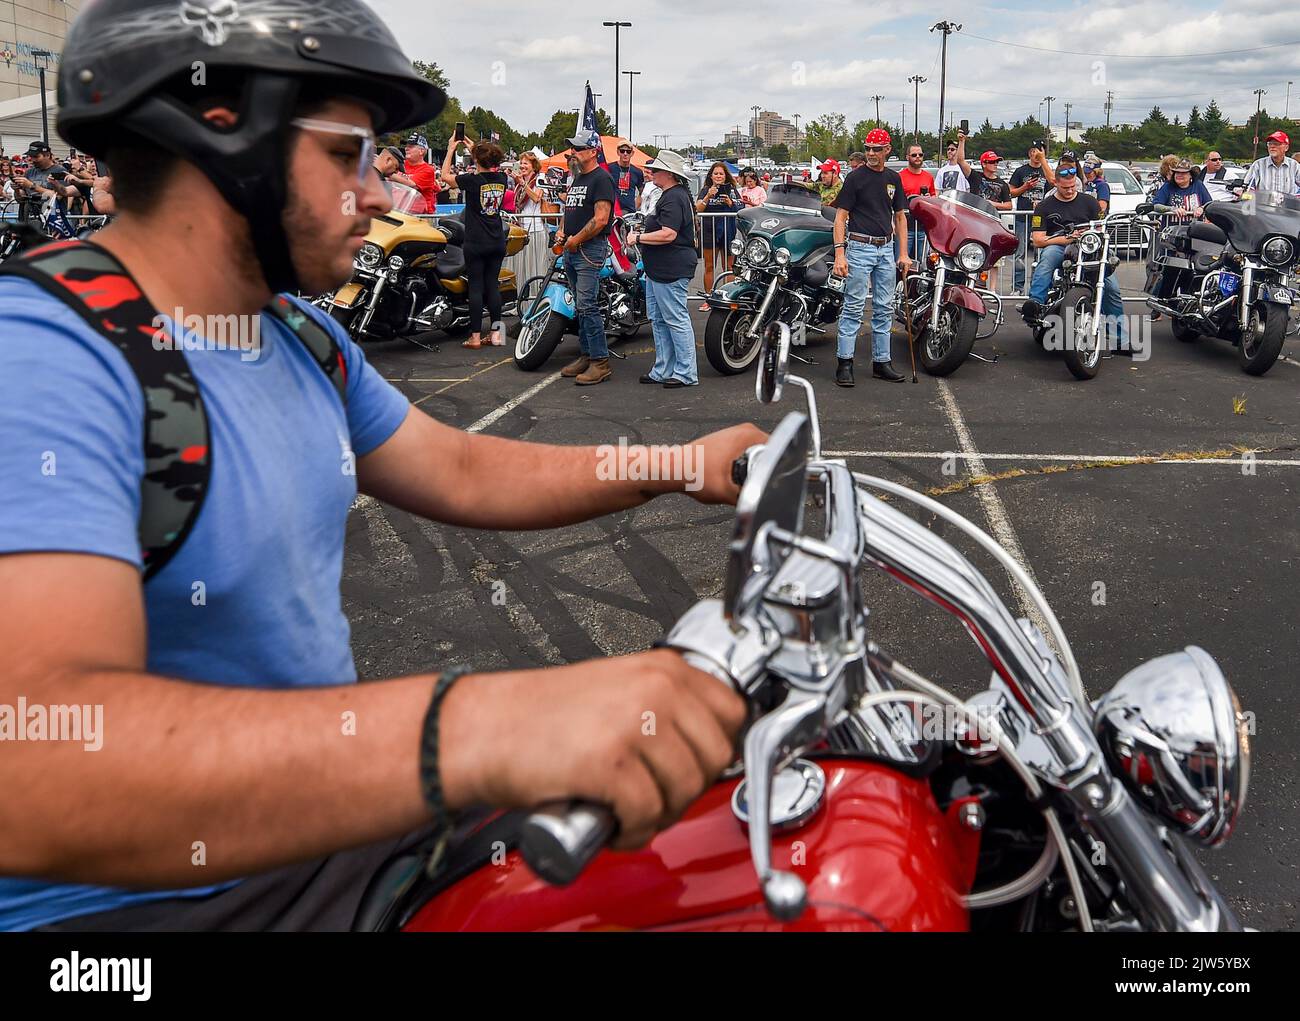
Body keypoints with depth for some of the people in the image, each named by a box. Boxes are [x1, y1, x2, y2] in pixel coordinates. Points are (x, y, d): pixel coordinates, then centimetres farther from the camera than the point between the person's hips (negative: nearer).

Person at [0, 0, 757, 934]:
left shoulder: (303, 336, 6)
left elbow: (460, 473, 15)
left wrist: (681, 467, 5)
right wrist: (480, 727, -50)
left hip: (333, 810, 8)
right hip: (130, 892, -7)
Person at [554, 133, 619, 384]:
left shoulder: (601, 179, -9)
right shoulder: (577, 179, 20)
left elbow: (601, 219, -18)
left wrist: (576, 240, -13)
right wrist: (561, 232, 10)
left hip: (590, 249, -9)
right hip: (571, 250, 9)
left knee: (587, 306, -14)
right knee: (581, 306, 12)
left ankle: (600, 361, -11)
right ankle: (586, 355, 19)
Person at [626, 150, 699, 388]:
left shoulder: (674, 198, -17)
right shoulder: (669, 195, 19)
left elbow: (668, 235, -26)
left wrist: (638, 238, -17)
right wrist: (643, 233, 15)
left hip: (671, 271, -12)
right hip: (659, 270, 12)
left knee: (676, 320, -7)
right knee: (658, 320, 15)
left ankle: (686, 374, -2)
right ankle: (663, 371, 22)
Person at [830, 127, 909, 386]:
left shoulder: (893, 178, 12)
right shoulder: (855, 177, -3)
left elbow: (899, 216, 17)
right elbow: (840, 217, -6)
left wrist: (903, 253, 10)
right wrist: (839, 253, -16)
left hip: (886, 249, 5)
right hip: (859, 247, -5)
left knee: (884, 309, 7)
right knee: (854, 307, -6)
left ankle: (881, 362, 14)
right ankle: (844, 362, -2)